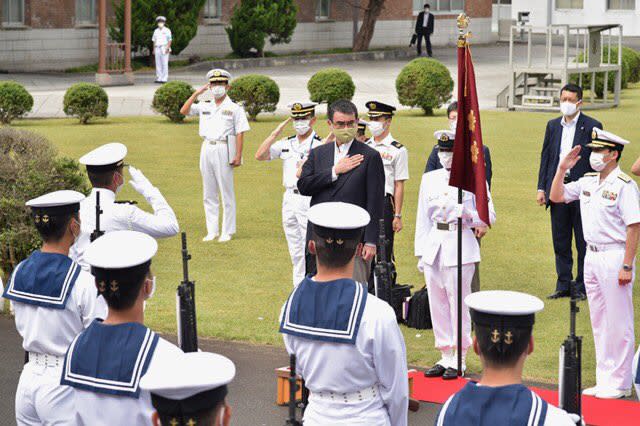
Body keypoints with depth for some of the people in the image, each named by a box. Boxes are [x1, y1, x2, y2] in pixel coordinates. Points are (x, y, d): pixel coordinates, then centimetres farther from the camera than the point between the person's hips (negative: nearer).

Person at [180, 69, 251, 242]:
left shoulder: (234, 108, 0)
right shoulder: (204, 106, 13)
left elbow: (239, 133, -5)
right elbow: (184, 111, 6)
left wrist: (238, 156, -13)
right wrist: (196, 93, 2)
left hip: (224, 149, -5)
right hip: (207, 149, 5)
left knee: (226, 192, -2)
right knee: (209, 194, 8)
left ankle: (227, 232, 3)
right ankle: (212, 231, 14)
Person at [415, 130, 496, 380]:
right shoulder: (429, 179, 12)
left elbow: (489, 215, -3)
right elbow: (423, 218, 14)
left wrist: (465, 213, -21)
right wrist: (421, 252, 10)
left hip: (461, 246, -5)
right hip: (434, 245, 5)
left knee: (458, 302, -3)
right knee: (437, 303, 6)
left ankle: (458, 360, 5)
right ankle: (445, 357, 16)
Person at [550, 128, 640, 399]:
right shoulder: (587, 182, 10)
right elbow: (556, 196, 17)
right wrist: (562, 169, 4)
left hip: (615, 258, -8)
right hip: (592, 257, 8)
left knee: (618, 323, -1)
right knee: (598, 322, 13)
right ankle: (604, 381, 22)